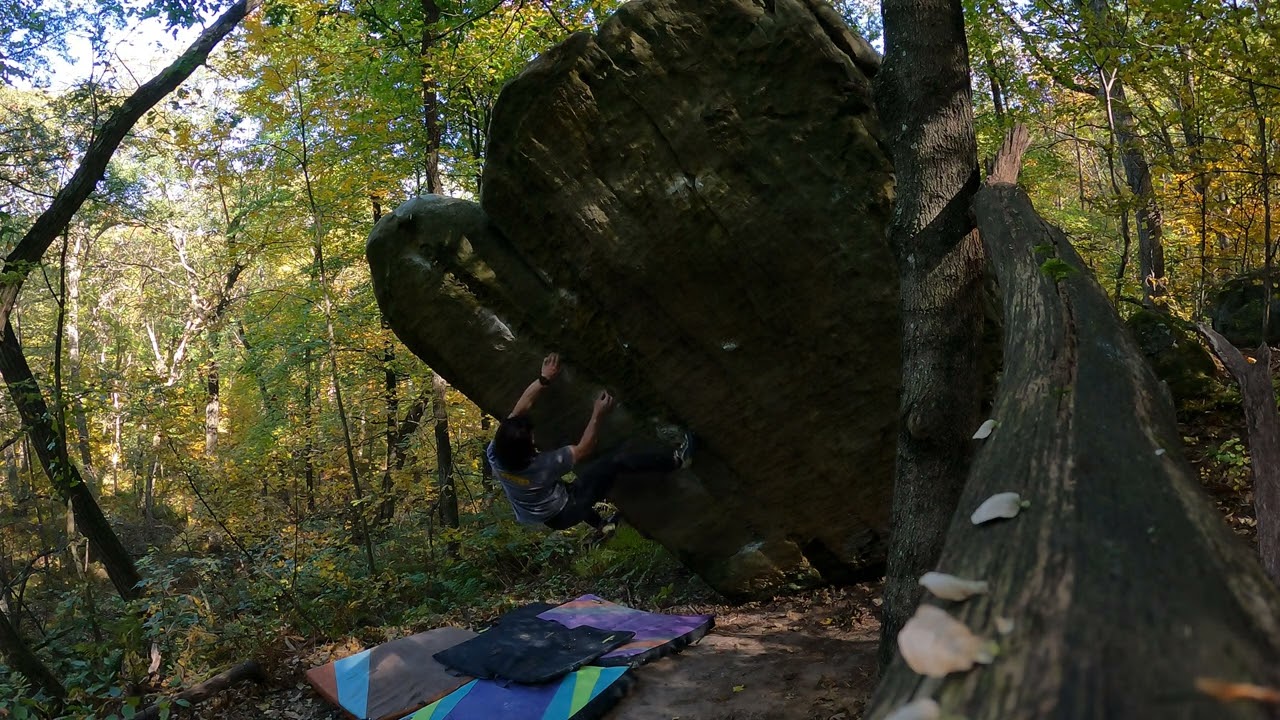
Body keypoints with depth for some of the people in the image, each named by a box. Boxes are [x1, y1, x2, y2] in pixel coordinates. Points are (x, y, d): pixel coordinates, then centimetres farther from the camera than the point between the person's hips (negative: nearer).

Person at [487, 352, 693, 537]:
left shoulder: (495, 454, -22)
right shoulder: (542, 466, -36)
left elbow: (520, 407, -13)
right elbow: (583, 449, -19)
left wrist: (543, 379, -9)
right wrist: (598, 415, -14)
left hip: (543, 518, 6)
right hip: (563, 514, -6)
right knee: (618, 462, -10)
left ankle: (601, 524, 52)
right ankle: (676, 460, 7)